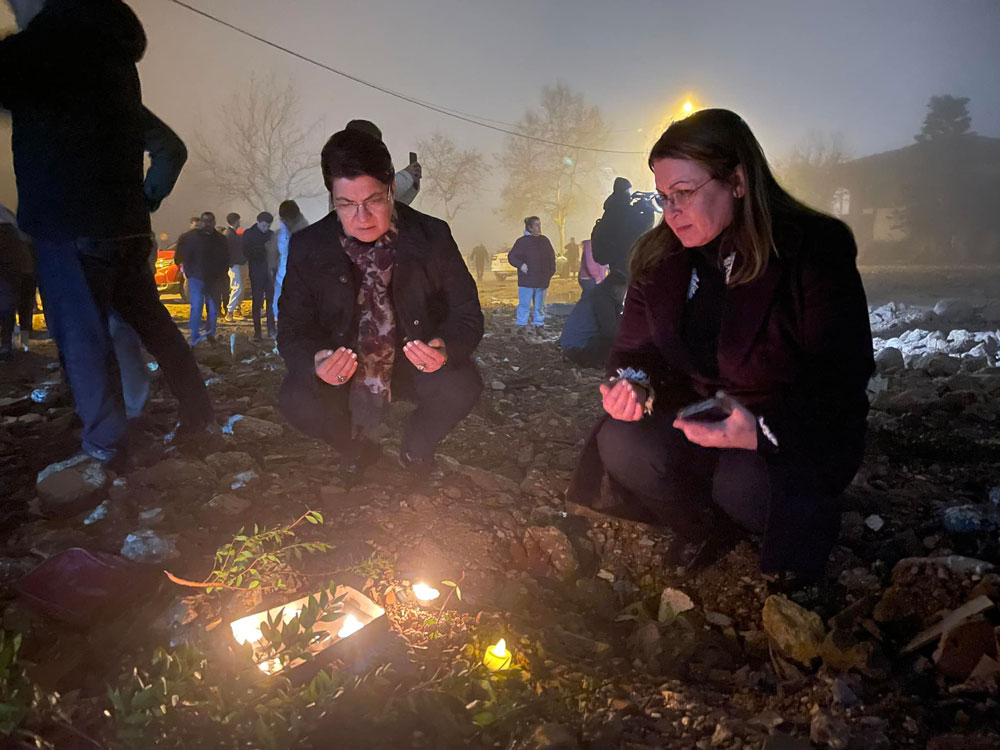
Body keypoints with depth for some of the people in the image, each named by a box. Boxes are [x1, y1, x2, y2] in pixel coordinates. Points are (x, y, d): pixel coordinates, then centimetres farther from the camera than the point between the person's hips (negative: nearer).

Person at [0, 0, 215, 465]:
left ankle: (104, 443, 3)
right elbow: (170, 148, 26)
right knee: (153, 323, 13)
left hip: (70, 222, -8)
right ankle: (200, 416, 18)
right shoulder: (111, 56, 20)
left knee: (81, 335, -2)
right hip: (124, 223, 8)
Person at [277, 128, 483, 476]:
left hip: (414, 365, 0)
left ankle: (416, 447, 7)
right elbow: (293, 330, -8)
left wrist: (446, 349, -35)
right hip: (342, 369, 1)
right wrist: (315, 363, -34)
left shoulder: (432, 236, -12)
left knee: (462, 385, -29)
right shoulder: (307, 248, -11)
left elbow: (467, 314, -10)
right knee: (295, 400, -27)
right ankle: (354, 448, 10)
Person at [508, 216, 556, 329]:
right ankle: (521, 326, 3)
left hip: (542, 280, 4)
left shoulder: (544, 240, 11)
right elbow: (511, 256, -3)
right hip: (527, 279, -4)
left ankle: (539, 325, 20)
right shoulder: (522, 241, -3)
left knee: (540, 305, 11)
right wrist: (520, 265, -18)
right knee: (524, 304, -3)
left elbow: (552, 257, 19)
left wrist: (551, 271, 9)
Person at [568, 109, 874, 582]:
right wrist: (632, 383, -19)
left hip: (794, 432, -3)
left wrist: (763, 431, -33)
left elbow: (841, 384, -17)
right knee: (623, 445, -25)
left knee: (745, 484, -34)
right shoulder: (658, 257, -1)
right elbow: (635, 350, 6)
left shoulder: (816, 250, -15)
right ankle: (703, 543, 0)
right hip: (691, 421, 4)